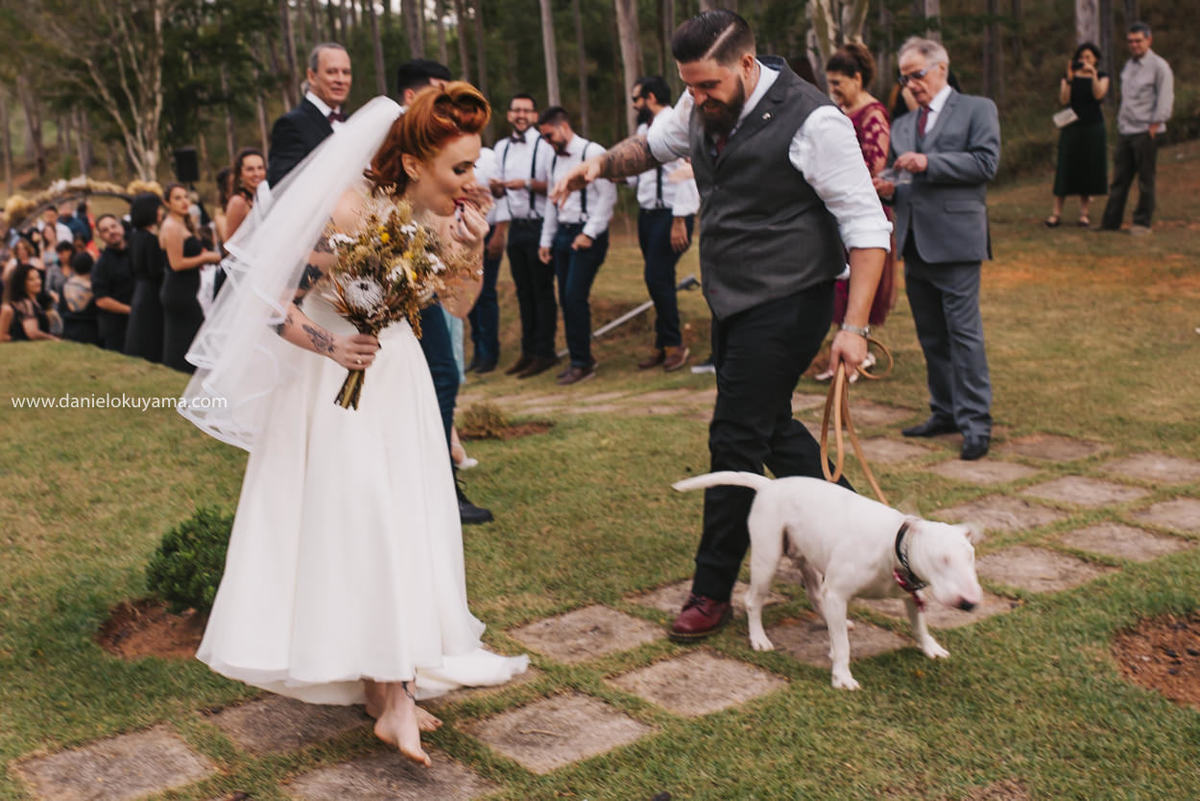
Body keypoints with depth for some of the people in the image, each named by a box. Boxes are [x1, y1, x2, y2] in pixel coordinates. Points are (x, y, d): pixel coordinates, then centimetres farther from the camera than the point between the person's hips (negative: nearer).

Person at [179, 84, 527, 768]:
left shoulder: (439, 213, -6)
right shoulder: (350, 212, -25)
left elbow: (460, 305, 5)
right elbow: (270, 304, -19)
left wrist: (474, 252, -11)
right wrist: (331, 345, -31)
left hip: (396, 372, 6)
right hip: (335, 377, -6)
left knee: (405, 518, 7)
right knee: (355, 516, -8)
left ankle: (387, 688, 20)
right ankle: (391, 694, 0)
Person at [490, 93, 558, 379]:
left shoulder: (545, 145, -8)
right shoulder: (502, 147, 13)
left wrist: (527, 183, -22)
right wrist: (496, 189, -2)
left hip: (539, 226, -7)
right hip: (515, 226, 7)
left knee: (542, 291, -2)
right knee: (523, 291, 11)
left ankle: (544, 352, 5)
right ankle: (528, 351, 19)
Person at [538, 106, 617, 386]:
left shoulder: (592, 153, -8)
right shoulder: (555, 160, 16)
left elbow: (608, 195, -13)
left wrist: (589, 233, -16)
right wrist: (546, 240, 17)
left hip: (587, 237, -8)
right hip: (563, 234, 8)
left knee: (575, 298, -12)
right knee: (566, 300, 7)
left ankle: (583, 364, -3)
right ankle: (579, 359, 17)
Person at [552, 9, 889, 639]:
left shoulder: (811, 121, -21)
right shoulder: (702, 107, 2)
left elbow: (867, 227, -18)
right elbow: (654, 145, 22)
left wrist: (854, 326, -23)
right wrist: (602, 163, 1)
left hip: (785, 307, -8)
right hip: (732, 303, 8)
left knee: (736, 440, -5)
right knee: (768, 425, 17)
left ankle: (712, 592, 9)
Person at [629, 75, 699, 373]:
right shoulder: (643, 129, 15)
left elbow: (684, 175, -18)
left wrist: (679, 221, -21)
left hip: (670, 215, -9)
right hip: (647, 214, 9)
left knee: (657, 278, -11)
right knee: (657, 280, 11)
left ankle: (673, 344, 2)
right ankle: (663, 346, 19)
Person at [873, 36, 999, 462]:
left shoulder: (977, 110, 3)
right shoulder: (902, 125, 20)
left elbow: (986, 162, -9)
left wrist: (928, 163, -16)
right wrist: (890, 189, 0)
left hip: (955, 239, -6)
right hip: (915, 243, 7)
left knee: (964, 332, -8)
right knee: (931, 336, 11)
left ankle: (975, 421, -2)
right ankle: (945, 412, 21)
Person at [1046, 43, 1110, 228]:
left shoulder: (1102, 77, 7)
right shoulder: (1069, 78, 7)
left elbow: (1098, 95, -13)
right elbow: (1063, 100, -8)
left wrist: (1093, 74, -23)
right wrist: (1069, 78, -19)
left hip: (1093, 127, 0)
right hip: (1072, 127, 0)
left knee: (1089, 169, 0)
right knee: (1065, 170, -4)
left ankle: (1083, 213, 8)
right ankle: (1056, 213, -3)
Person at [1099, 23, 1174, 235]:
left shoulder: (1159, 66, -5)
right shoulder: (1128, 65, 16)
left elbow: (1165, 99, -9)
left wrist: (1154, 126, -13)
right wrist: (1120, 123, 13)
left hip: (1145, 131, -6)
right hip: (1125, 130, 6)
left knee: (1145, 180, 0)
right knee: (1119, 178, 6)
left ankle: (1142, 223, 7)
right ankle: (1111, 221, 9)